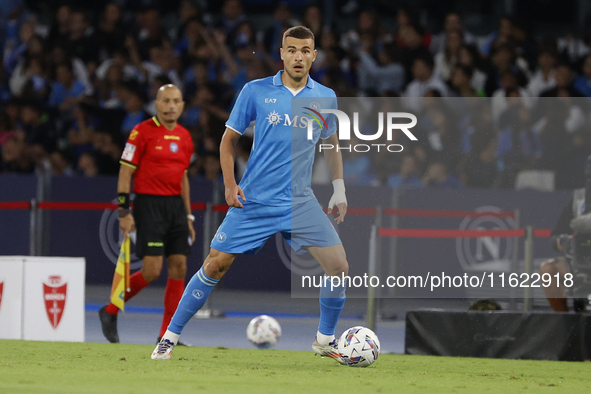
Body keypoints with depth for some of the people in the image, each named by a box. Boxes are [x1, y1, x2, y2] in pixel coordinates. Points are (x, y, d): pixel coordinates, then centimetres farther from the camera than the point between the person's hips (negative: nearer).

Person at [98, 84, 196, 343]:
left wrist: (188, 216, 18)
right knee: (152, 269, -12)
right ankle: (110, 312, 8)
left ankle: (167, 335, 6)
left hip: (175, 205, 6)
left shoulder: (184, 137, 12)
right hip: (149, 203, -6)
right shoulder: (143, 132, -6)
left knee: (179, 267, 0)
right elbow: (125, 171, -7)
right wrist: (124, 211, -13)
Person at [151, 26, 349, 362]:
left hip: (301, 202, 2)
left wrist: (340, 191, 12)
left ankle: (326, 340, 14)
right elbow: (229, 140, 5)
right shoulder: (256, 91, -3)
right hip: (253, 201, -2)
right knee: (215, 266, -5)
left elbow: (331, 145, 19)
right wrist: (230, 184, -6)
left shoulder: (325, 97, 4)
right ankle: (170, 338, 8)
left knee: (339, 267, -8)